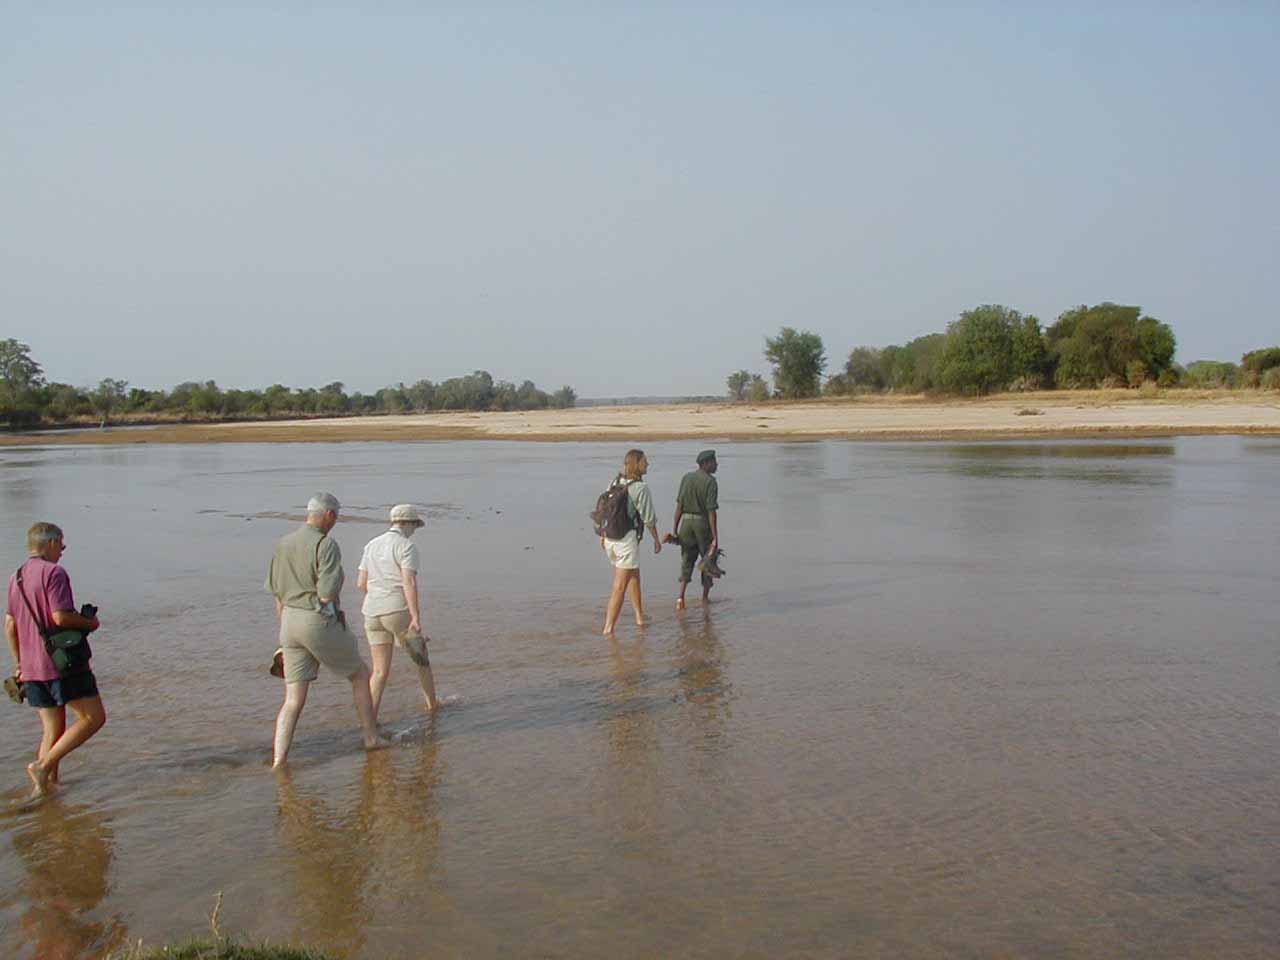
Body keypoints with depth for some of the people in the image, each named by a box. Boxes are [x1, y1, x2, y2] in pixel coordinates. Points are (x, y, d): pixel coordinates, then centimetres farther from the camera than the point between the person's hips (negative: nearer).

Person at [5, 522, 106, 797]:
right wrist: (90, 622, -2)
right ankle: (43, 765, -10)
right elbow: (61, 617, -21)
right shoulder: (54, 573, -11)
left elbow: (9, 625, 19)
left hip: (31, 668, 9)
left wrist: (20, 664, 24)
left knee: (52, 730, 14)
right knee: (93, 718, -3)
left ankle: (44, 785, 10)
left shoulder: (16, 578, 16)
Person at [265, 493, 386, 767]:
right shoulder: (326, 545, -14)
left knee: (293, 701, 7)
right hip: (320, 622, -6)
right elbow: (328, 595, -20)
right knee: (360, 675, 17)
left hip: (290, 622, 6)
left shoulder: (282, 544, 9)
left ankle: (278, 763, -1)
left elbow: (277, 594, 15)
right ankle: (371, 737, 23)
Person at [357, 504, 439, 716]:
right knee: (421, 658, 19)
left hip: (373, 615, 5)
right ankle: (433, 704, 36)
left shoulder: (372, 545, 12)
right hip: (399, 612, -5)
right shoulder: (407, 546, -8)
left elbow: (361, 583, 12)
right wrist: (416, 617, -23)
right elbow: (409, 582, -19)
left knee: (380, 672, 7)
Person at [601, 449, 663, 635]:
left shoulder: (615, 482, 5)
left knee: (634, 576, 25)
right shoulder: (641, 488, -14)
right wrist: (656, 540, 3)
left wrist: (602, 535, 19)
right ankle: (609, 628, -5)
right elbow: (648, 518, -10)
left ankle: (640, 616, 36)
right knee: (620, 587, -3)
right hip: (627, 538, -7)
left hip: (610, 537, 7)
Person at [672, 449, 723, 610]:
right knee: (709, 562, 13)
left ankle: (681, 597, -4)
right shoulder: (710, 482, -13)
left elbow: (679, 506, 0)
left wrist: (674, 529, 5)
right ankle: (705, 599, 19)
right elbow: (711, 511, -18)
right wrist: (715, 538, -17)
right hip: (703, 523, -4)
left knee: (687, 561, 12)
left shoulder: (686, 478, 2)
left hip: (686, 522, 4)